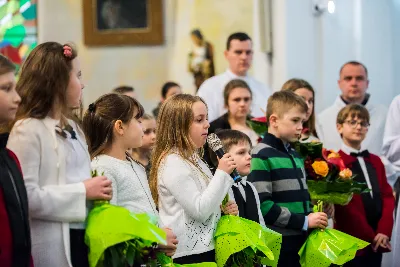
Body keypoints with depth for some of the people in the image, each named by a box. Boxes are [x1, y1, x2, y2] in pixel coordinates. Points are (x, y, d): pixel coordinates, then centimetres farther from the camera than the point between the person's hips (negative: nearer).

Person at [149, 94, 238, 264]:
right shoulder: (173, 163, -15)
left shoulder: (194, 159, 15)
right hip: (188, 254, -9)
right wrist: (222, 173, -17)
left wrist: (225, 210, 6)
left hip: (205, 248, 9)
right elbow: (200, 211, -22)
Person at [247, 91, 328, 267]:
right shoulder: (262, 156, -11)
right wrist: (304, 221, -17)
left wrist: (313, 218, 3)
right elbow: (262, 205, -19)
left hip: (301, 242, 8)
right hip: (276, 245, -8)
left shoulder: (295, 155, 16)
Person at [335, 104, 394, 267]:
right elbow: (345, 206, -11)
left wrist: (384, 232, -8)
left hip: (376, 243, 6)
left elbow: (387, 196, 8)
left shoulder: (375, 161, 16)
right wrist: (369, 237, -11)